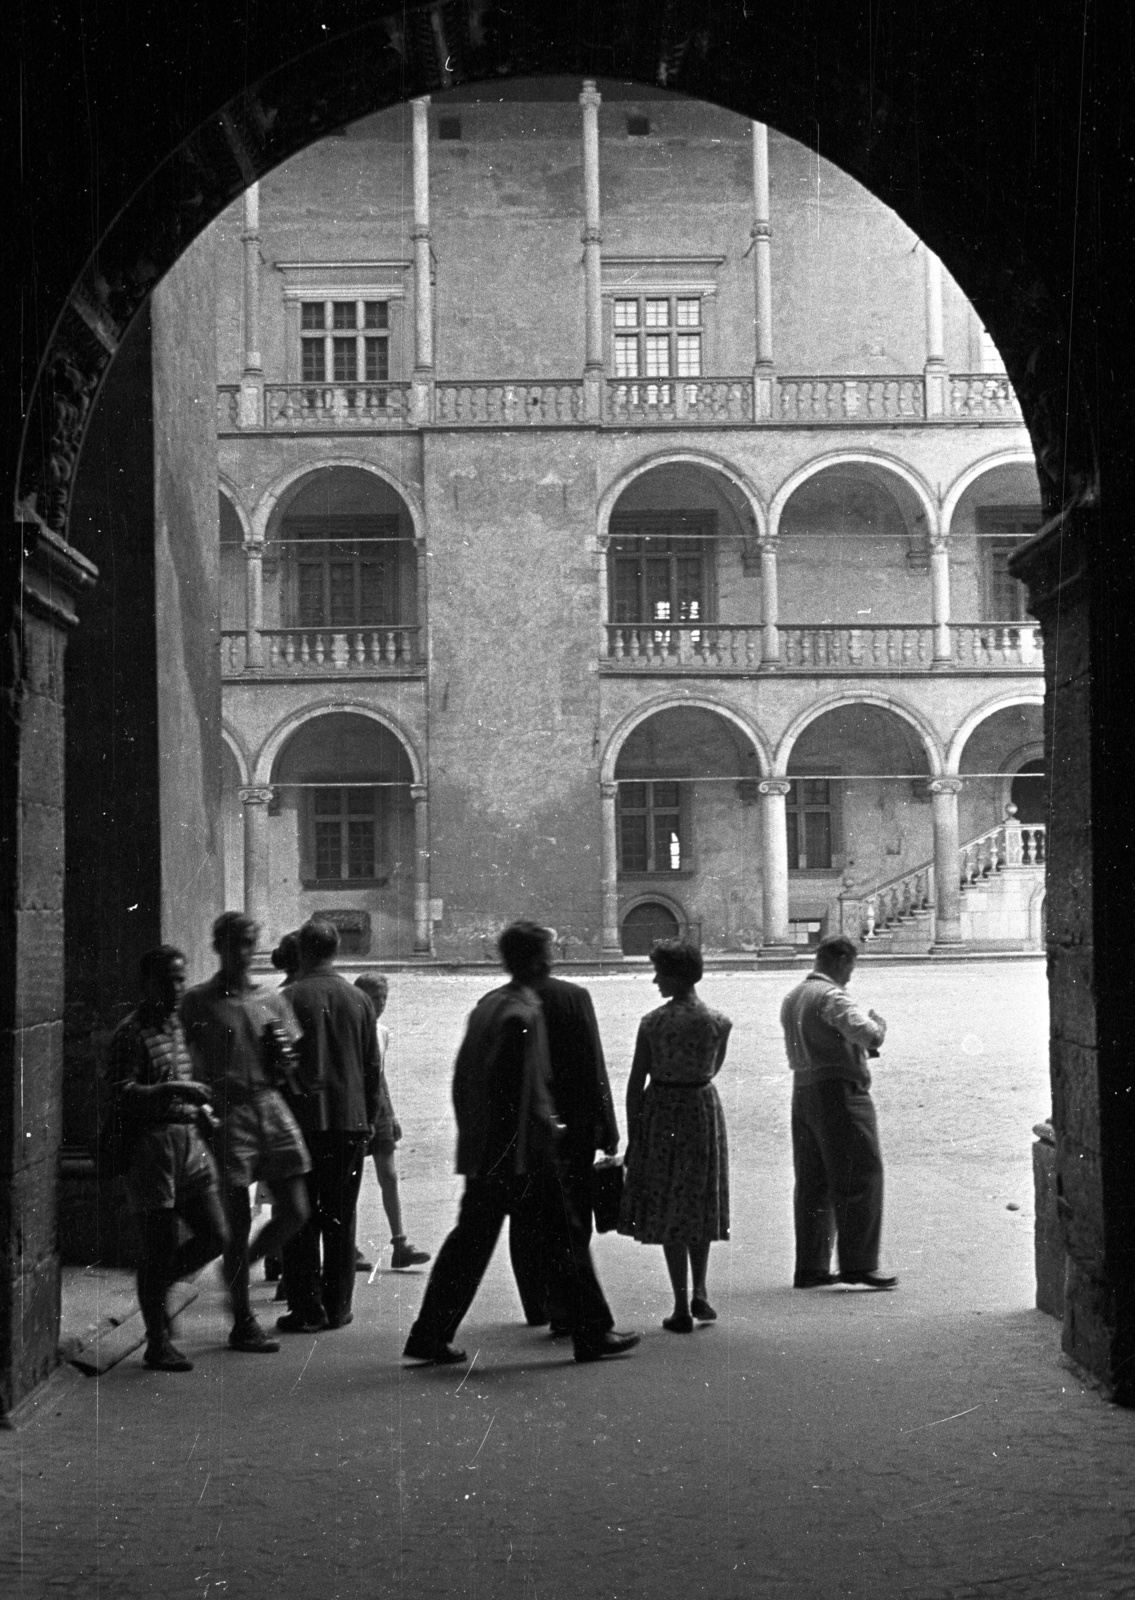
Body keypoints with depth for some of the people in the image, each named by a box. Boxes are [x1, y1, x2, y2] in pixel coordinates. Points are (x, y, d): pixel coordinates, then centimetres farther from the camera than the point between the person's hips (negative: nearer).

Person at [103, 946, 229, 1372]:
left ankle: (158, 1285, 28)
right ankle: (157, 1342, 9)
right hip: (151, 1143, -7)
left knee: (215, 1236, 5)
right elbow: (121, 1094, -18)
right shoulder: (131, 1033, -9)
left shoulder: (182, 1024, 15)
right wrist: (170, 1090, -28)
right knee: (160, 1247, -2)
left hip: (191, 1141, 7)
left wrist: (202, 1109, 11)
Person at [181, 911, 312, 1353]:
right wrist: (219, 1084, -18)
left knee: (294, 1212, 3)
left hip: (271, 1106, 4)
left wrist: (282, 1055, -7)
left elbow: (288, 1067, 15)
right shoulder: (199, 1002, 1)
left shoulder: (272, 1000, 13)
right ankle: (243, 1323, 10)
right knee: (238, 1223, -1)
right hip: (227, 1113, -4)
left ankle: (242, 1268, 29)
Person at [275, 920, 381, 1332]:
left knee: (302, 1218, 3)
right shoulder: (358, 1000, 5)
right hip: (350, 1120, 3)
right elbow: (372, 1066, 9)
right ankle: (337, 1306, 12)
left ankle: (307, 1309, 2)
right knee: (340, 1218, 10)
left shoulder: (289, 999, -6)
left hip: (302, 1121, -3)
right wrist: (369, 1118, 16)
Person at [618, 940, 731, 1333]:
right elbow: (713, 1070, 9)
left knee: (667, 1209, 7)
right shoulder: (717, 1022, -5)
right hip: (703, 1109, 2)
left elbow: (636, 1082, -9)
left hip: (661, 1112, -2)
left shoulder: (653, 1022, -12)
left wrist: (632, 1135, -2)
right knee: (700, 1204, 21)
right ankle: (699, 1293, 13)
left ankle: (682, 1308, 5)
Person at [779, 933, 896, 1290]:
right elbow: (867, 1034, -26)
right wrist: (878, 1023, -3)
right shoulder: (832, 997, -14)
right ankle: (857, 1264, -5)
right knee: (861, 1177, -4)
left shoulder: (792, 999, 17)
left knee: (813, 1182, 12)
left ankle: (810, 1268, 14)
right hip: (839, 1093, -9)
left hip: (802, 1093, 9)